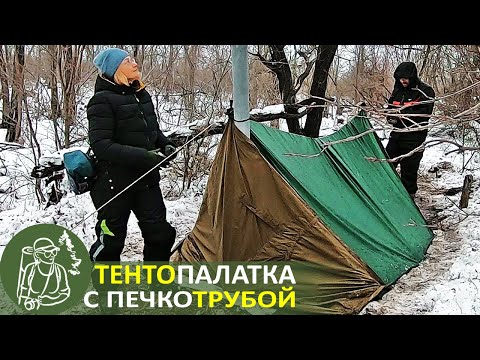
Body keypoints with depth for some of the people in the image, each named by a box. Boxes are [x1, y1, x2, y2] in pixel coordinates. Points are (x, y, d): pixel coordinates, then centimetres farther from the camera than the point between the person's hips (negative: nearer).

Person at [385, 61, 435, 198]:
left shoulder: (425, 91, -9)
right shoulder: (398, 90, 10)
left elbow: (424, 115, -17)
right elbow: (390, 107, 20)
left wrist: (402, 113, -20)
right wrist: (391, 118, -3)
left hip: (414, 137, -6)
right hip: (397, 134, 6)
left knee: (409, 168, -2)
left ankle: (409, 196, 11)